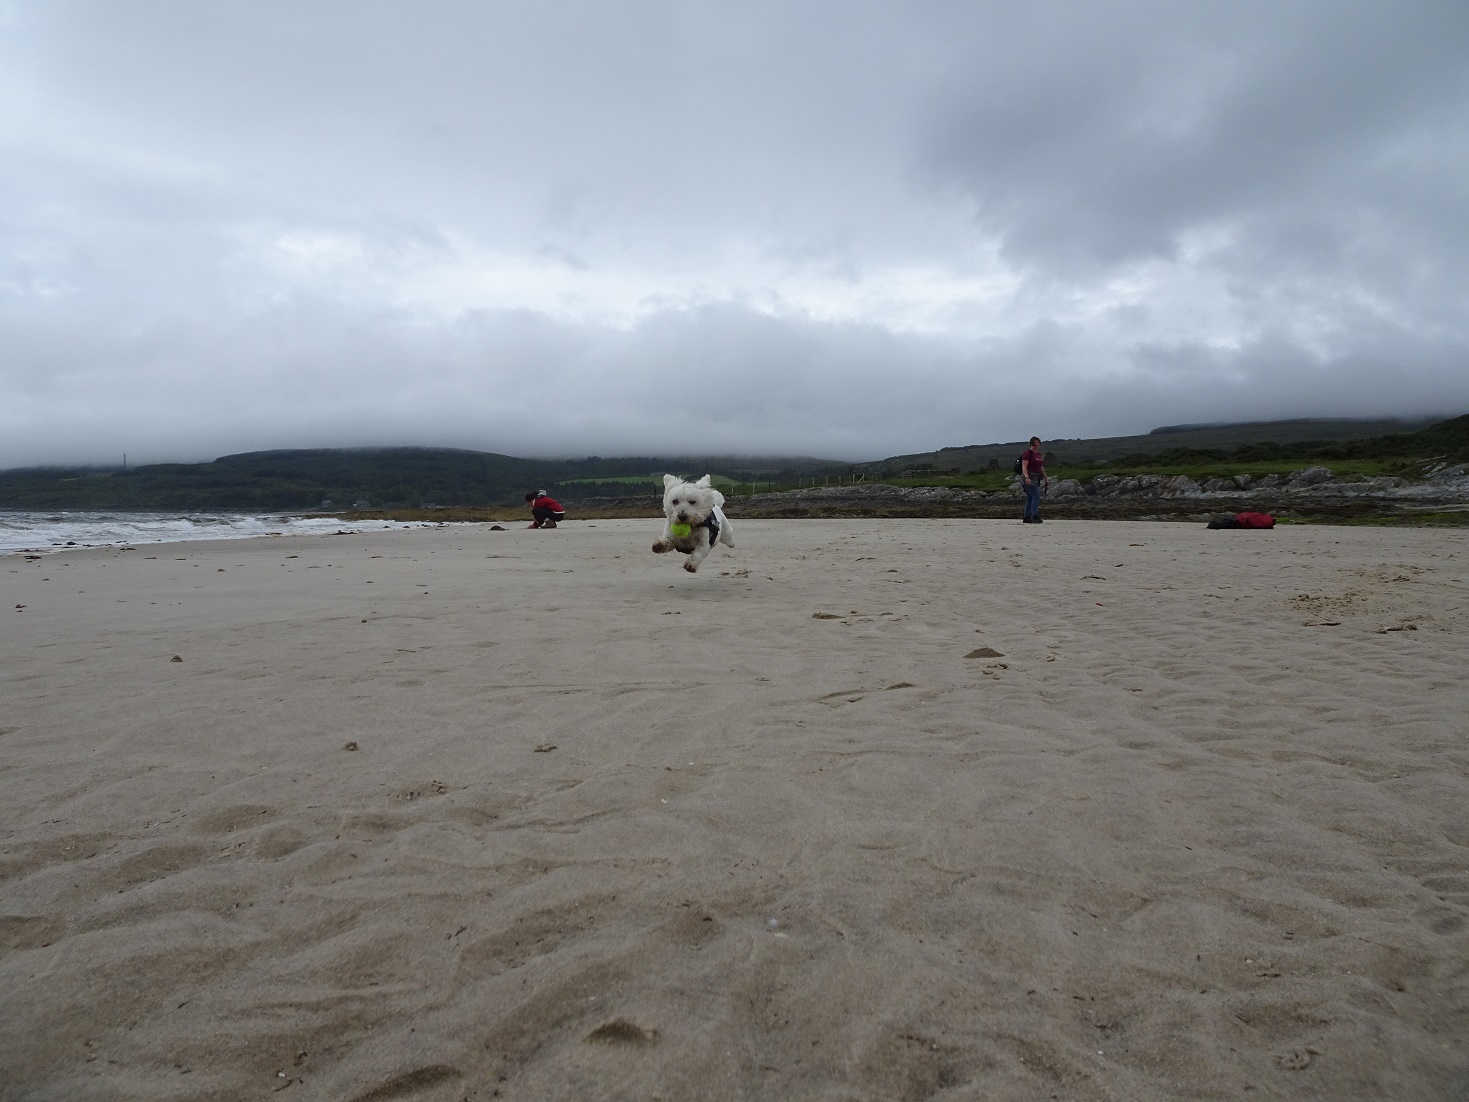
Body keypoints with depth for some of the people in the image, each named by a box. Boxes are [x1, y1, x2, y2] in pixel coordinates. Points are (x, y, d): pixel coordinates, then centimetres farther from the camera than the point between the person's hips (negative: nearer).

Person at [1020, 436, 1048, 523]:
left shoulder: (1040, 454, 15)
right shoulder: (1028, 453, -10)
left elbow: (1041, 467, 22)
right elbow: (1024, 467, -20)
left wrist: (1046, 478, 21)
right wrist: (1027, 478, -33)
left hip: (1036, 479, 8)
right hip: (1029, 478, -8)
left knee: (1030, 498, 8)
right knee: (1036, 496, -17)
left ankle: (1027, 518, 10)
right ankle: (1035, 517, -21)